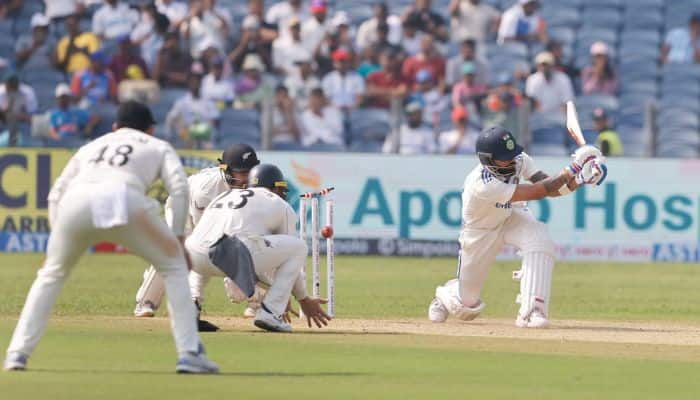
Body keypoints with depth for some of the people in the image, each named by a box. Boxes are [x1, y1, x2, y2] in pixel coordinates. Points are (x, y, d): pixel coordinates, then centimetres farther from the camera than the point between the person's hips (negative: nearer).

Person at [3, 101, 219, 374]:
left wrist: (57, 240, 27)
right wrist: (178, 238, 12)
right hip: (124, 197, -3)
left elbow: (56, 193, 28)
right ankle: (189, 353, 7)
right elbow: (179, 187, 11)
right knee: (173, 264, 17)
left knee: (51, 274, 24)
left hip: (76, 201, 3)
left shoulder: (91, 147, 39)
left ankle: (18, 352, 11)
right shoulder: (158, 147, 31)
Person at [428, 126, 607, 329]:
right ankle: (445, 295, 45)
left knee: (541, 243, -32)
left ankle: (530, 312, -28)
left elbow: (551, 188, -21)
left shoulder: (519, 160, -22)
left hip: (512, 216, 4)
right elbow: (535, 192, -41)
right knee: (468, 306, 6)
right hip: (480, 232, -4)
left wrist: (577, 180, -40)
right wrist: (570, 171, -41)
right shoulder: (482, 184, -40)